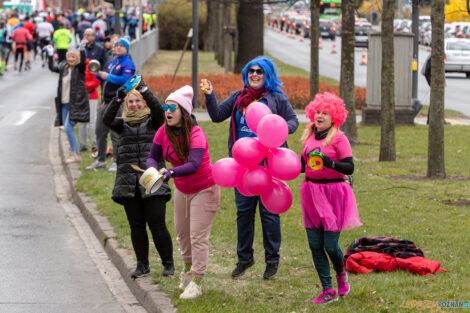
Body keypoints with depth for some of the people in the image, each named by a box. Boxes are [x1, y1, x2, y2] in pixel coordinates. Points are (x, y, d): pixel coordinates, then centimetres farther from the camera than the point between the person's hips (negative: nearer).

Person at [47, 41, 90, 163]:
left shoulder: (79, 68, -3)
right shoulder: (63, 68, 14)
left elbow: (83, 62, -22)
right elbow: (52, 67, 23)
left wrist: (82, 49, -34)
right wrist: (50, 55, 15)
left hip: (76, 103, -7)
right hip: (64, 103, 7)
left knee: (68, 127, -15)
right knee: (68, 129, 8)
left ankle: (75, 154, -9)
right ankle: (75, 153, 16)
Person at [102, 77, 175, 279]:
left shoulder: (153, 122, 8)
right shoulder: (123, 125, 13)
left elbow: (158, 110, -13)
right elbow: (107, 119, -6)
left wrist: (145, 90, -23)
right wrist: (117, 99, -20)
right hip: (129, 183, 3)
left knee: (157, 225, -6)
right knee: (136, 226, 5)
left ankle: (168, 264, 6)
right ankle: (142, 265, 15)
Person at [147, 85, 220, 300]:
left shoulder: (196, 134, -28)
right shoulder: (164, 132, -10)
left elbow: (194, 165, -40)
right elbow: (153, 157, -4)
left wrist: (170, 173, -54)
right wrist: (153, 169, -28)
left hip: (204, 189, -6)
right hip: (181, 189, 6)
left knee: (198, 237, -9)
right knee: (182, 232, 18)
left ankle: (195, 282, -4)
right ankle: (188, 267, 43)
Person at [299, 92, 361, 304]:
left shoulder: (338, 138, -8)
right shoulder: (309, 137, 11)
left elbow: (350, 168, -14)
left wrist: (331, 163, -29)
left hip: (333, 192, -6)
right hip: (311, 191, 6)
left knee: (330, 245, -6)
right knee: (315, 245, 3)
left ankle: (341, 274, 28)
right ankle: (328, 291, 11)